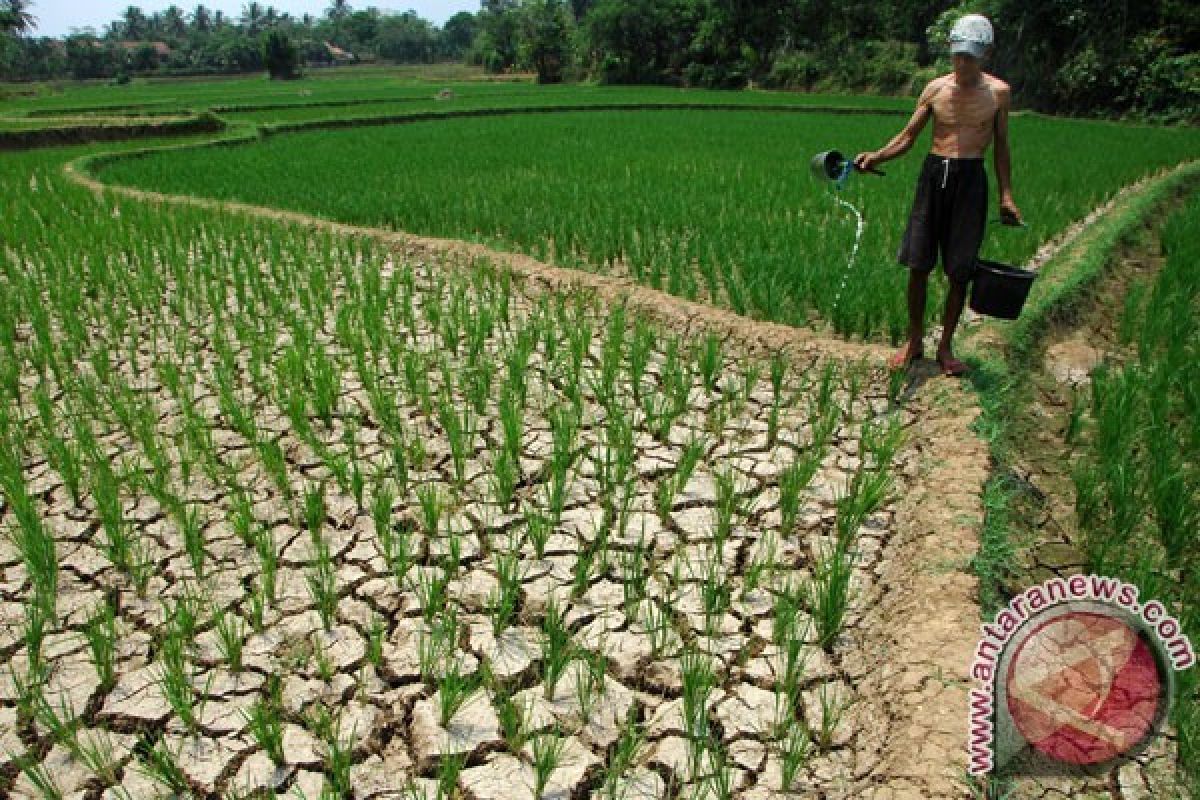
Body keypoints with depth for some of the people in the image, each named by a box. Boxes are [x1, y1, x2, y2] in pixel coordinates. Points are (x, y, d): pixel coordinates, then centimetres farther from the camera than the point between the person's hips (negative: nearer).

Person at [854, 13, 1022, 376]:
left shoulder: (998, 92, 3)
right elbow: (907, 137, 6)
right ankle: (914, 341, 16)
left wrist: (1006, 195, 5)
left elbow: (1001, 146, 10)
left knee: (960, 271, 1)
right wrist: (876, 156, -13)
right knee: (918, 264, 0)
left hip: (970, 179, -1)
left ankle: (945, 346, 16)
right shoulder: (936, 88, 5)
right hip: (933, 174, 1)